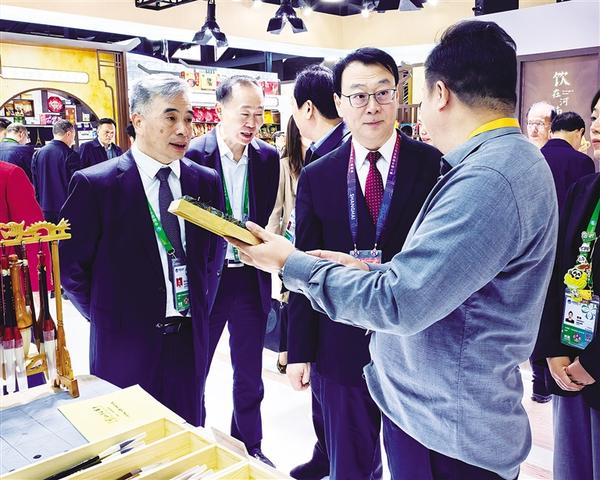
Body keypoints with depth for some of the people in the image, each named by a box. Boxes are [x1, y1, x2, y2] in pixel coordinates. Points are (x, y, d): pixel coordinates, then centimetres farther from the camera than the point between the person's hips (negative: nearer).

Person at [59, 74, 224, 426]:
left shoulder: (206, 181, 2)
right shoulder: (94, 184, -11)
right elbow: (70, 266, -5)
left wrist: (199, 310, 9)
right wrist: (107, 318, 1)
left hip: (191, 340, 4)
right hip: (126, 346, -3)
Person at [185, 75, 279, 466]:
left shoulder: (269, 158, 0)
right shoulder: (193, 155, -12)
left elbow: (268, 215, 8)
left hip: (251, 278, 3)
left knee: (249, 374, 17)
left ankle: (250, 447, 37)